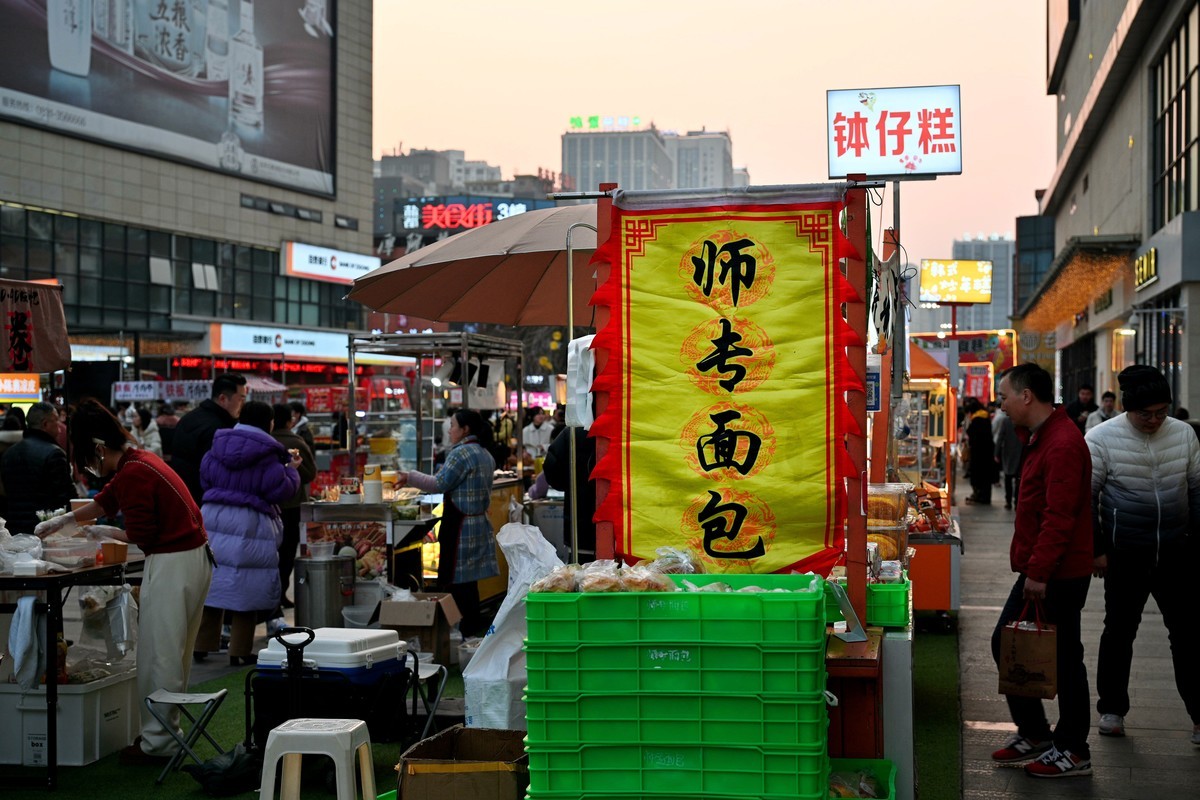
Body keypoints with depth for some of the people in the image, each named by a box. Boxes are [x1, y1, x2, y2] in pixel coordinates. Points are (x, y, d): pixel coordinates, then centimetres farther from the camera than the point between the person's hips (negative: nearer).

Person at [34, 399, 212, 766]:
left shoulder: (133, 473, -19)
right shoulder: (138, 461, 11)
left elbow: (140, 535, -17)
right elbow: (107, 501, 27)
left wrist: (104, 532, 0)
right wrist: (65, 520, 30)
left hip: (173, 565, -10)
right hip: (193, 556, 10)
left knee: (159, 654, -1)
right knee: (173, 653, 17)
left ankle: (157, 742, 8)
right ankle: (166, 731, 28)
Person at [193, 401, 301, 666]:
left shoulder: (218, 445, 6)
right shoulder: (267, 454, -12)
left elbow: (205, 478, 17)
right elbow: (281, 490, -11)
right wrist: (291, 469, 6)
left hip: (212, 516, 6)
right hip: (250, 525, -6)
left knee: (211, 585, 14)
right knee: (245, 591, 2)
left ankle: (201, 646, 22)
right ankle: (239, 652, 5)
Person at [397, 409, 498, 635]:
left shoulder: (461, 453, -15)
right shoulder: (485, 455, 15)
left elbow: (440, 484, -16)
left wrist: (409, 477, -8)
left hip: (461, 526, -10)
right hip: (480, 522, 10)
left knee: (454, 580, -5)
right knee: (469, 581, 13)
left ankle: (464, 632, -5)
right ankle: (473, 628, 16)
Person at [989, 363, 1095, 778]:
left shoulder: (1062, 444, -20)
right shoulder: (1043, 437, 14)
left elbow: (1060, 517, -25)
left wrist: (1039, 571, -24)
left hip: (1059, 575, -10)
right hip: (1039, 571, 10)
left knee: (1063, 658, 1)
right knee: (1005, 643, 14)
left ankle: (1073, 752, 13)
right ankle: (1034, 734, 25)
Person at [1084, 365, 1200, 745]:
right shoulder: (1101, 439, -8)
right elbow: (1085, 497, -4)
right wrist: (1095, 549, -5)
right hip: (1126, 555, -2)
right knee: (1119, 631, 9)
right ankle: (1112, 709, 23)